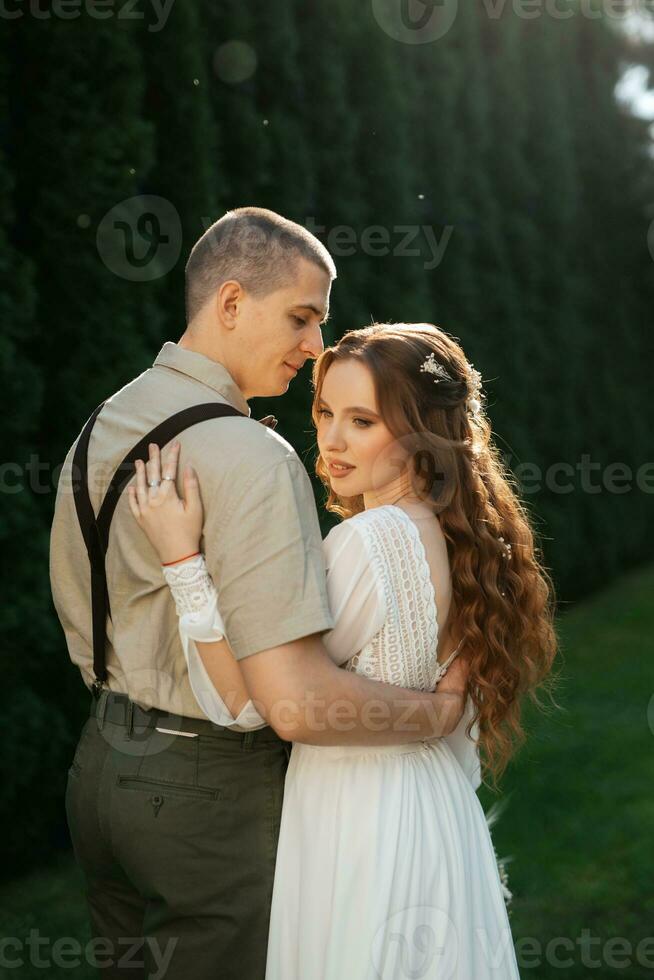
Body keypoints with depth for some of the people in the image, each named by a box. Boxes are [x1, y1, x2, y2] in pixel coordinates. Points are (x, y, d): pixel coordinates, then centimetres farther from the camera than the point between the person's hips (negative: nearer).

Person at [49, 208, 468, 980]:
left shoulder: (98, 429, 7)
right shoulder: (250, 456, -22)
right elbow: (296, 699, -28)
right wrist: (439, 713, -15)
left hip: (101, 765, 8)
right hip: (212, 792, -8)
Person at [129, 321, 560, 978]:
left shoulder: (370, 539, -23)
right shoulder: (456, 533, 4)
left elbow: (244, 702, -20)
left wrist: (182, 557, -22)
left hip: (360, 835, -8)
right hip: (439, 819, 8)